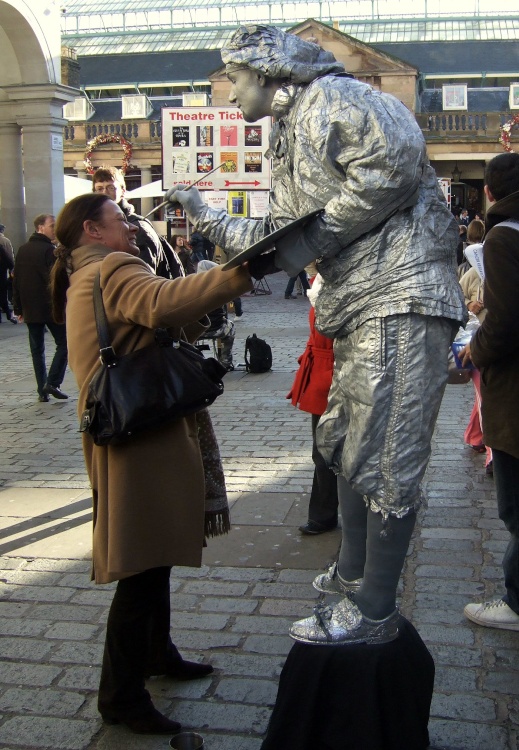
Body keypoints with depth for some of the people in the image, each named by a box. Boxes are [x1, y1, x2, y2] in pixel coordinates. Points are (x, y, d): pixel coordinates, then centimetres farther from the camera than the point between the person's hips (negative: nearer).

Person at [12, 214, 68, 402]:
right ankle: (53, 383, -7)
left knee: (37, 349, 9)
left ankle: (42, 390, 8)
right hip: (51, 308, -6)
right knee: (63, 343, 4)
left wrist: (18, 308, 15)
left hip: (30, 309, 6)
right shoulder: (50, 250, -11)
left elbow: (16, 281, 12)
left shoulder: (22, 250, 10)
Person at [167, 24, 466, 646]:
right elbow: (281, 239, 25)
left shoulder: (328, 98, -5)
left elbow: (394, 164, -21)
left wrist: (312, 238, -15)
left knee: (383, 458, -5)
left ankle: (375, 613, 6)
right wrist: (205, 217, 24)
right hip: (361, 308, 11)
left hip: (400, 298, -11)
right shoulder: (287, 139, 24)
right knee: (345, 444, 17)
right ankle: (354, 574, 32)